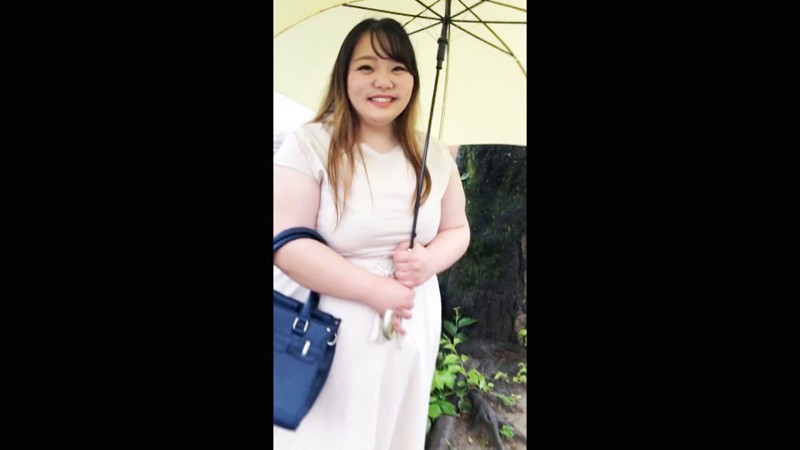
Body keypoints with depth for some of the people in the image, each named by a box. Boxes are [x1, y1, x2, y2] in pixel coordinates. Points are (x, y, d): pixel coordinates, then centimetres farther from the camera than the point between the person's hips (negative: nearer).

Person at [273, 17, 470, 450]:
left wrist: (428, 261, -11)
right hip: (326, 334, -4)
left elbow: (457, 229, 12)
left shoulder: (435, 156, 3)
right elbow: (286, 243, -18)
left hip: (411, 330, 5)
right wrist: (378, 291, -18)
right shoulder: (308, 145, -12)